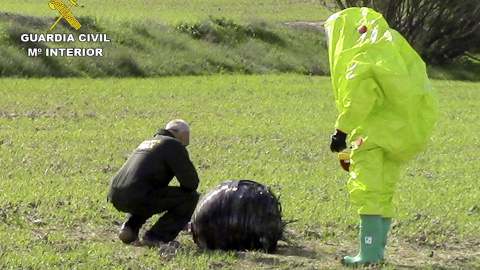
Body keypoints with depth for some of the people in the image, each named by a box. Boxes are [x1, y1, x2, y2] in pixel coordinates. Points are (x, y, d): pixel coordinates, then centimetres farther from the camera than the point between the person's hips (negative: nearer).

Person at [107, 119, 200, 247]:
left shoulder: (147, 142, 29)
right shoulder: (174, 145, 2)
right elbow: (190, 180, -3)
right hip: (137, 198, -9)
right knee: (191, 197, 1)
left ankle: (129, 228, 18)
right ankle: (156, 237, -5)